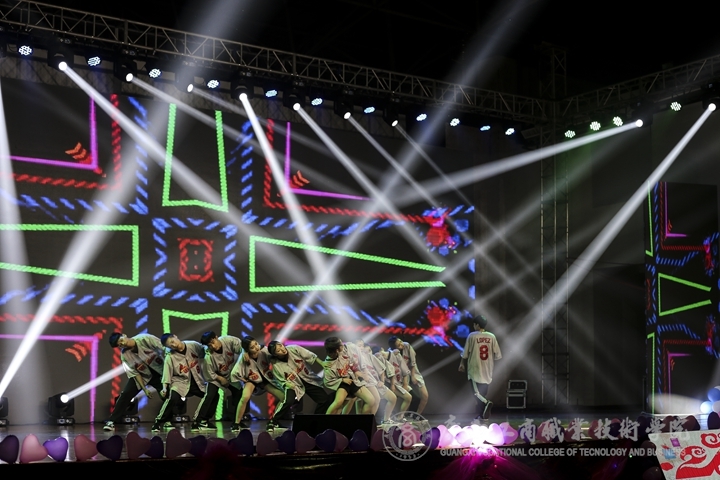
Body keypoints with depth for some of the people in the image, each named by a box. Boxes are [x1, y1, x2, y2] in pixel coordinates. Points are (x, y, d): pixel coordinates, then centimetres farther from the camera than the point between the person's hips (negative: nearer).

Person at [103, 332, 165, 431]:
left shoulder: (145, 339, -26)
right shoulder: (125, 355, -17)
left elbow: (163, 350, -19)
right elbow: (134, 373, -11)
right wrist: (144, 389, -16)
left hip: (159, 372, -1)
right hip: (142, 375, 1)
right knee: (126, 394, -11)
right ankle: (111, 421, -5)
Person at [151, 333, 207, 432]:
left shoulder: (194, 346, -8)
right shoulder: (170, 357, -11)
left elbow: (204, 355, 5)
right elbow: (167, 374, -13)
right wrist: (165, 388, -24)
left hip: (197, 381, 3)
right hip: (181, 382, -3)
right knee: (172, 398, -29)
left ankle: (196, 421, 9)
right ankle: (158, 423, -15)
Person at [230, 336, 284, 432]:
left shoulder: (264, 350, -28)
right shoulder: (243, 358, -30)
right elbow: (234, 373, -23)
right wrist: (245, 381, -11)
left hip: (266, 379, 3)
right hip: (251, 380, -3)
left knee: (283, 398, -8)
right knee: (245, 397, -31)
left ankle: (273, 420, 15)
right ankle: (236, 423, -14)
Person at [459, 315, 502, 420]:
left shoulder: (472, 336, -8)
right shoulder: (491, 336, -1)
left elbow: (465, 353, -3)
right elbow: (498, 355, -1)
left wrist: (462, 364, 14)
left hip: (475, 369, -3)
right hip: (487, 371, 4)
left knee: (476, 392, -3)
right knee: (483, 392, 13)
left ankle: (486, 403, -30)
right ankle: (481, 415, 14)